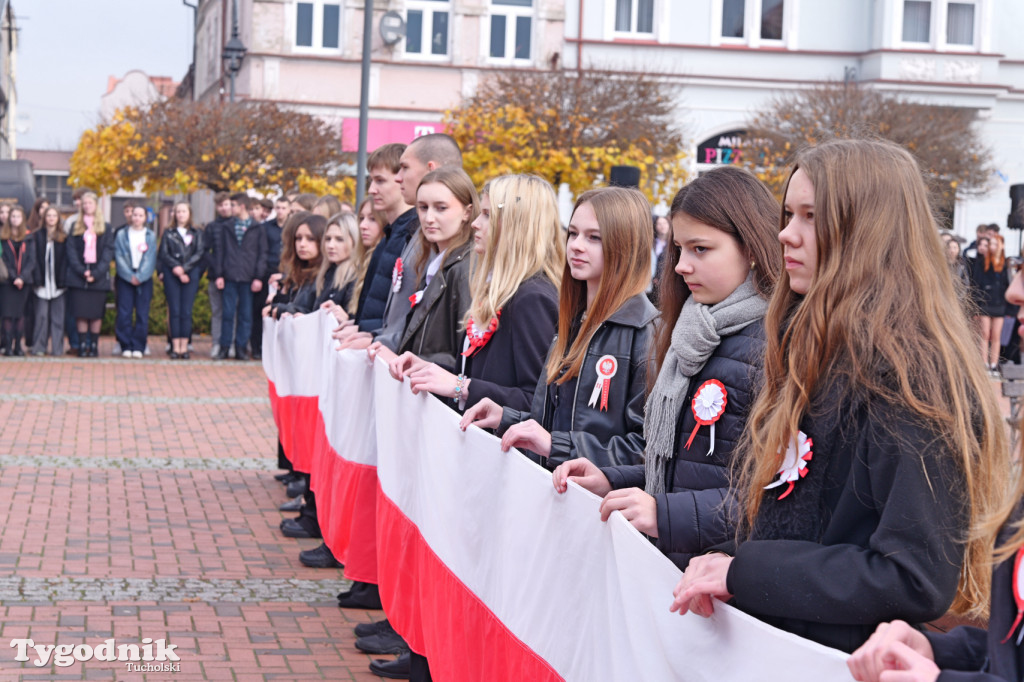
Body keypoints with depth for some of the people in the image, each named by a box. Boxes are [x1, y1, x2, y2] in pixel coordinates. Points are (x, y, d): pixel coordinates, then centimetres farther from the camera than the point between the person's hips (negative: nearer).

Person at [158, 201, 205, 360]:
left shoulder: (198, 234, 11)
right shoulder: (168, 233, 13)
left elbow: (199, 253, 0)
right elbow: (164, 254, 4)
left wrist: (184, 268, -10)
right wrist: (176, 268, -11)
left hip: (191, 274, 0)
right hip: (171, 275, 1)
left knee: (186, 311, -4)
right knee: (174, 311, -3)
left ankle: (184, 347, -2)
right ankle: (175, 347, -3)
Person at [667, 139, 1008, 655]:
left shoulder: (908, 373, -19)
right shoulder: (816, 351, 9)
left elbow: (917, 578, -24)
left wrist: (744, 574, -19)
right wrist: (723, 562, -2)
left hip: (849, 662, -8)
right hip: (770, 642, 8)